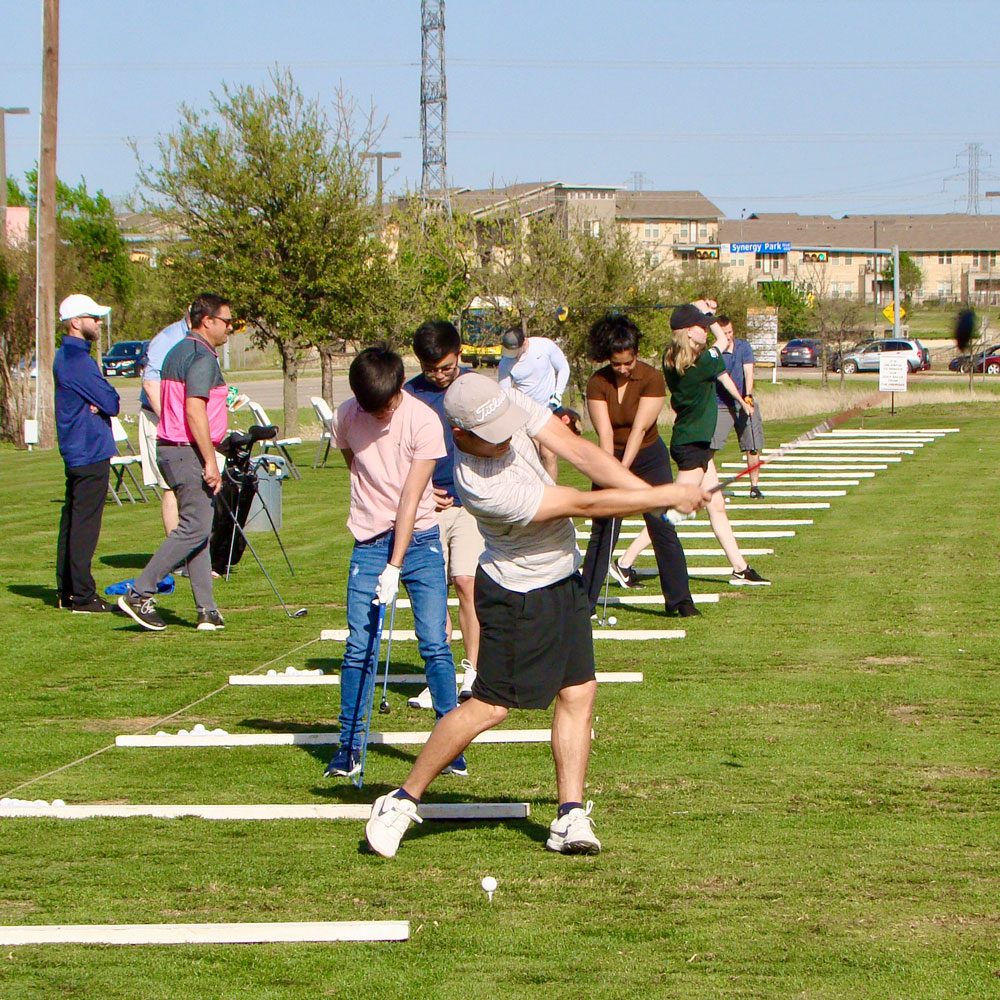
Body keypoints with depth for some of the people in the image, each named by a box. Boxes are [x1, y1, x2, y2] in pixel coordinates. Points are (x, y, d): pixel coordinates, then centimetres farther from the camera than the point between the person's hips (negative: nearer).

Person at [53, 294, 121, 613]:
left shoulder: (63, 358, 16)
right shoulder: (79, 360, -16)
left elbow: (105, 402, 11)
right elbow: (112, 403, -18)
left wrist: (98, 404, -9)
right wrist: (103, 404, 2)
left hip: (74, 452, 10)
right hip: (91, 453, -10)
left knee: (71, 522, 14)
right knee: (85, 525, -8)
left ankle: (67, 592, 19)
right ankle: (82, 596, -7)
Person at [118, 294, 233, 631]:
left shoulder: (178, 352, 17)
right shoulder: (202, 357, -14)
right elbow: (195, 410, -23)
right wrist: (211, 462, -22)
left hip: (169, 448, 11)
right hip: (189, 451, -11)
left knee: (197, 528, 9)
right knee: (195, 528, -9)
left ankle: (206, 609, 8)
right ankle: (140, 594, -10)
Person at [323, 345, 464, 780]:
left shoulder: (423, 421, -14)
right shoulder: (346, 418, -3)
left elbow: (411, 498, -17)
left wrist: (395, 567, -20)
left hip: (419, 537, -2)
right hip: (369, 542, 2)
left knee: (435, 643, -7)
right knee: (359, 645, -3)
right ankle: (349, 745, 7)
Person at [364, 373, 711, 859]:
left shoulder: (509, 401, -13)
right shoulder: (482, 487, -33)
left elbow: (577, 450, -12)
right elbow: (585, 503, -28)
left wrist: (647, 491, -22)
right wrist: (666, 496, -22)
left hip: (563, 580, 8)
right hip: (518, 594, -8)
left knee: (578, 692, 4)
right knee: (490, 706, -3)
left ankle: (571, 817, 6)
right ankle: (402, 801, 9)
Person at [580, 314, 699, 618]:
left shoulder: (651, 379, -16)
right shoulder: (598, 384, -11)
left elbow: (640, 428, -21)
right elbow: (605, 433, -16)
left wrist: (623, 470, -27)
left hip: (649, 458, -1)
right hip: (612, 457, 1)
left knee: (662, 528, -5)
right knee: (602, 533, -3)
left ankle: (679, 599, 3)